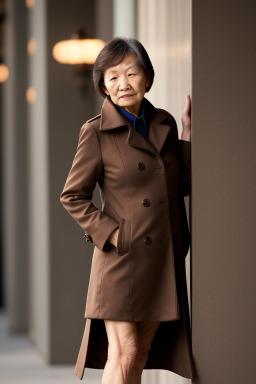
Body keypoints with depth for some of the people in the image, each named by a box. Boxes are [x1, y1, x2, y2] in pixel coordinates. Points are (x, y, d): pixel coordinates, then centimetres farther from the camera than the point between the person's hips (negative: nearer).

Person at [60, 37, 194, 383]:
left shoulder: (165, 124, 10)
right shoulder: (96, 132, -6)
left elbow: (183, 184, 11)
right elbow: (73, 196, -2)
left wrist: (189, 133, 5)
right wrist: (111, 233, -10)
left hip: (165, 260, 5)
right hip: (122, 260, -5)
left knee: (141, 354, 11)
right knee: (123, 353, -9)